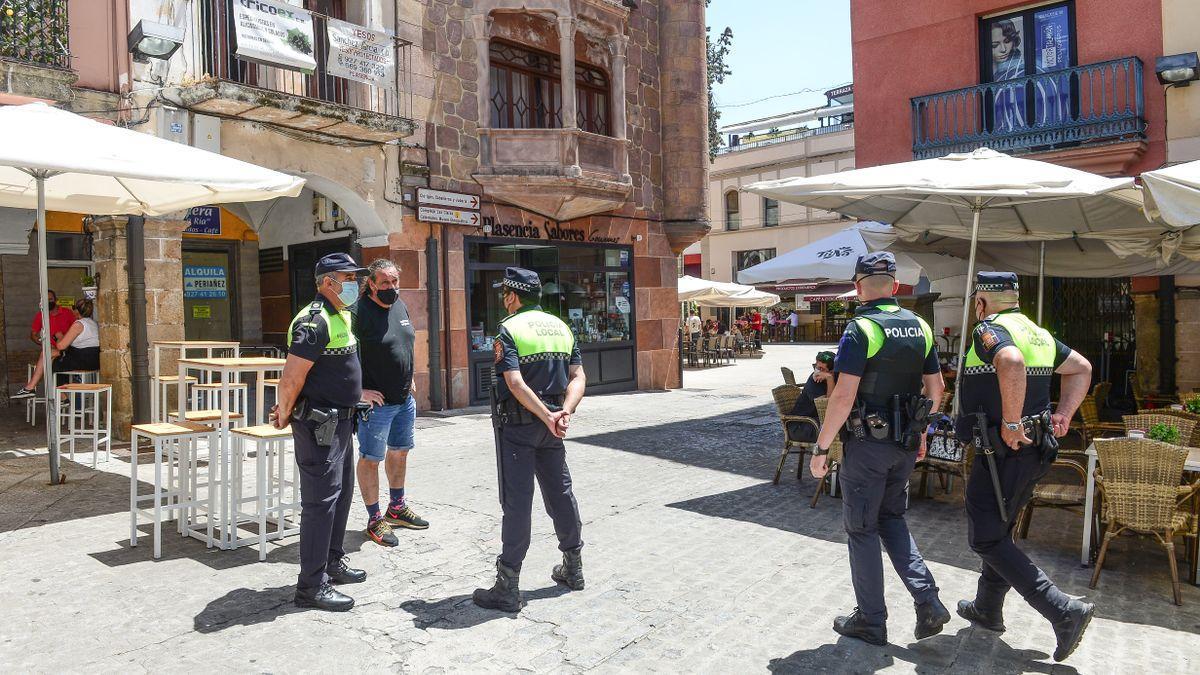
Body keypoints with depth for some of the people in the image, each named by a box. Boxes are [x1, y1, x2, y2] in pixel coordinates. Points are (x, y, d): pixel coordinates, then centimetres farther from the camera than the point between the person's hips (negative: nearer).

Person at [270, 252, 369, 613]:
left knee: (342, 494, 19)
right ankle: (311, 585, 5)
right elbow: (291, 378, -23)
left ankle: (332, 562, 35)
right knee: (321, 501, -5)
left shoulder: (340, 316, 12)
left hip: (339, 421, 10)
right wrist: (285, 417, -8)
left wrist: (287, 406, 18)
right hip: (318, 425, -10)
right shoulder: (315, 322, -20)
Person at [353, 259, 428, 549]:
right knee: (371, 459, 2)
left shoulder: (400, 305, 8)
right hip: (376, 401, -8)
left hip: (404, 399, 8)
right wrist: (360, 391, -21)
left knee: (400, 451, 19)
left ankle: (397, 507, 36)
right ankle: (375, 520, 14)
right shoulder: (360, 312, -17)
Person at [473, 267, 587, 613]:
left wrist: (548, 417, -18)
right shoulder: (561, 326, 10)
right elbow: (578, 376, 1)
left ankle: (508, 586, 3)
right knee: (560, 492, 17)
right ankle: (573, 568, 29)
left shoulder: (509, 329, -10)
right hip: (551, 424, 6)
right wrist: (565, 411, -11)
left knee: (516, 500, -3)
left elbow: (516, 383, -21)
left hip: (519, 423, -6)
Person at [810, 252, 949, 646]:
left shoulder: (861, 329, -16)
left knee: (862, 529, 6)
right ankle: (927, 600, 12)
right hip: (906, 443, 7)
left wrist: (821, 448, -15)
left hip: (867, 443, -7)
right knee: (891, 518, 23)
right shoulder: (920, 327, 6)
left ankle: (870, 621, 17)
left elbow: (844, 396, -22)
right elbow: (936, 387, 11)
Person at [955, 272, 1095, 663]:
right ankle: (987, 610, 33)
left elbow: (1011, 363, -35)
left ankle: (1063, 611, -6)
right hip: (1034, 453, 9)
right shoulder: (1038, 333, 14)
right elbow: (1082, 368, 23)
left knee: (986, 539, -1)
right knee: (999, 531, 21)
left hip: (1003, 451, -9)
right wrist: (1063, 414, 14)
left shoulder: (989, 330, -14)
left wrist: (1010, 424, -28)